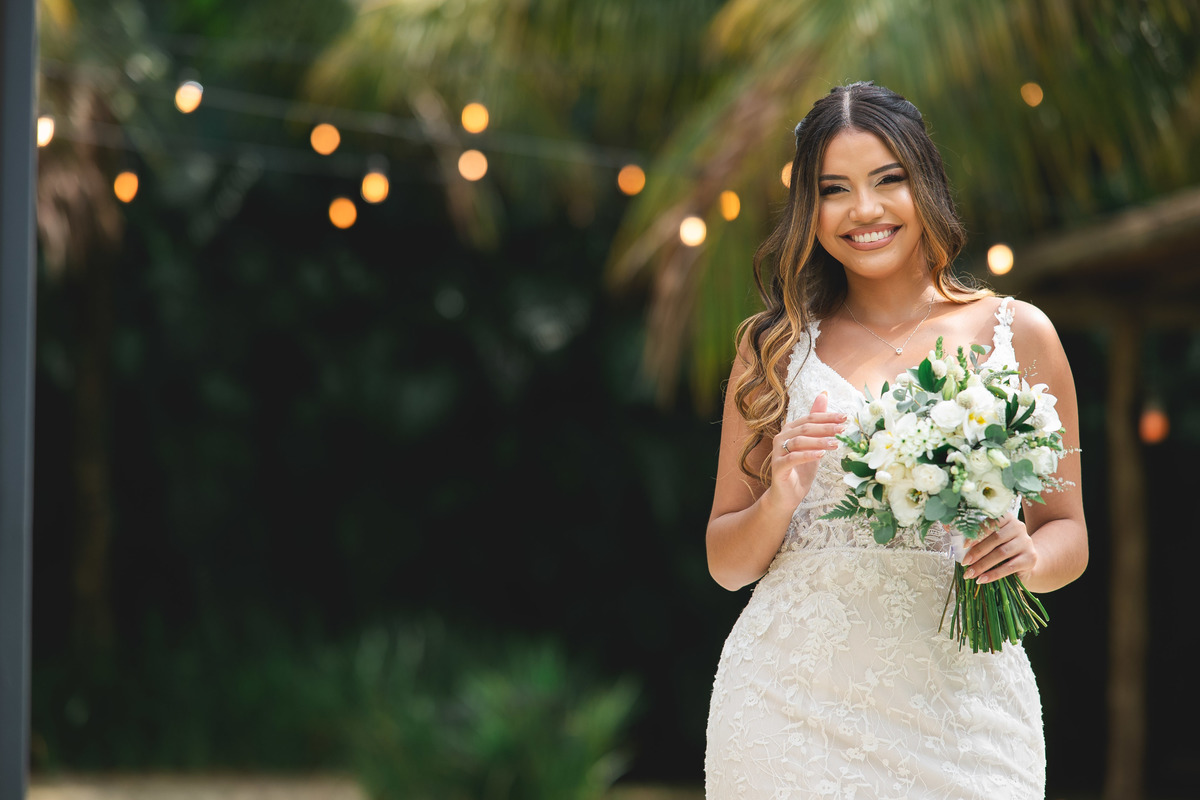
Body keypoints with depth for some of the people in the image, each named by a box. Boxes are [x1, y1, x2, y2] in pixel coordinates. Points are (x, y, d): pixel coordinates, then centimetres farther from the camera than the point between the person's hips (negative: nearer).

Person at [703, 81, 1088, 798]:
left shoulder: (1018, 334, 5)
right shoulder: (775, 348, 7)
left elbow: (1068, 533, 10)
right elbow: (727, 563, 9)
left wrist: (1028, 558, -12)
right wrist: (784, 497, -12)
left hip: (958, 708, 0)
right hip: (791, 704, 0)